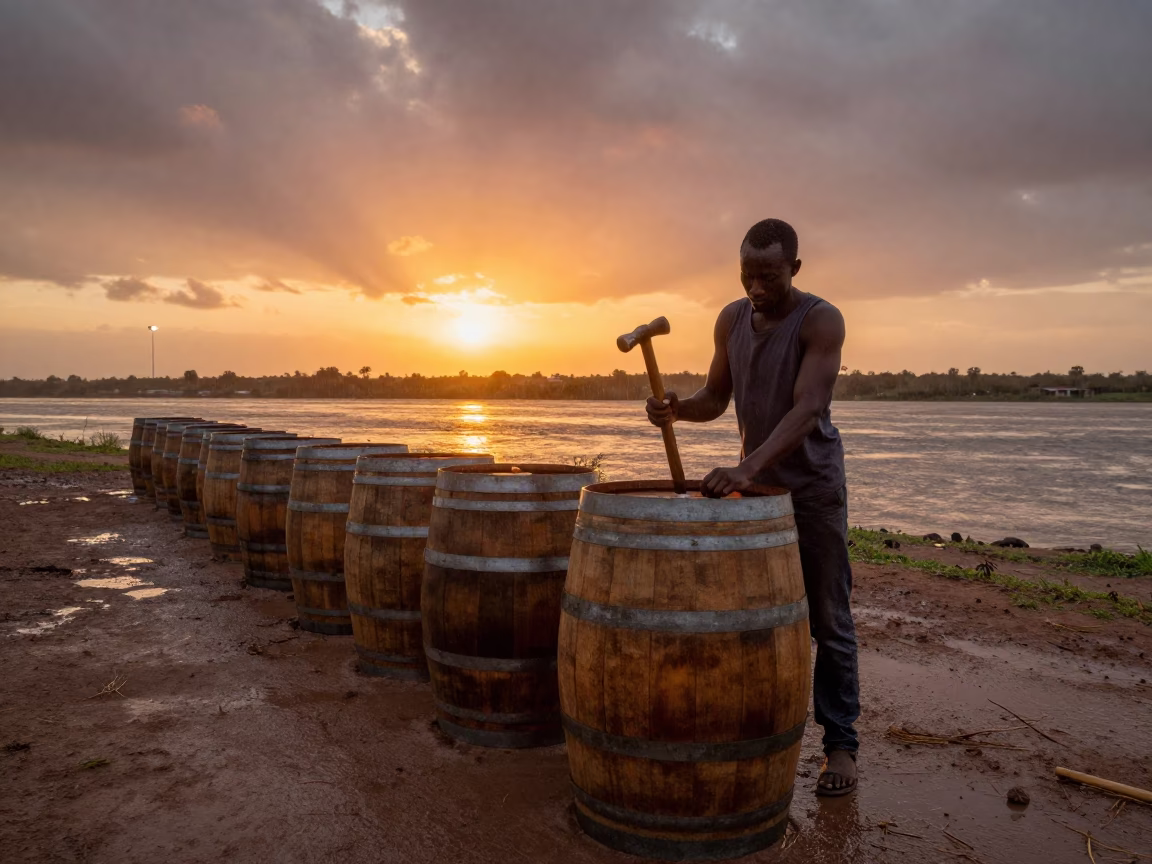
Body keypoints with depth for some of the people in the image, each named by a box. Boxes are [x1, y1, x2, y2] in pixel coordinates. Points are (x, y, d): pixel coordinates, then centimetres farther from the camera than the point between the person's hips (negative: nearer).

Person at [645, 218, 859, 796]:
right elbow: (715, 399, 6)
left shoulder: (821, 320, -17)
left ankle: (840, 742, 13)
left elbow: (808, 409, -29)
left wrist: (748, 466, -41)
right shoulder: (731, 319, 1)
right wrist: (677, 409, -16)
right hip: (753, 482, 5)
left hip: (813, 484, -5)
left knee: (828, 621, 2)